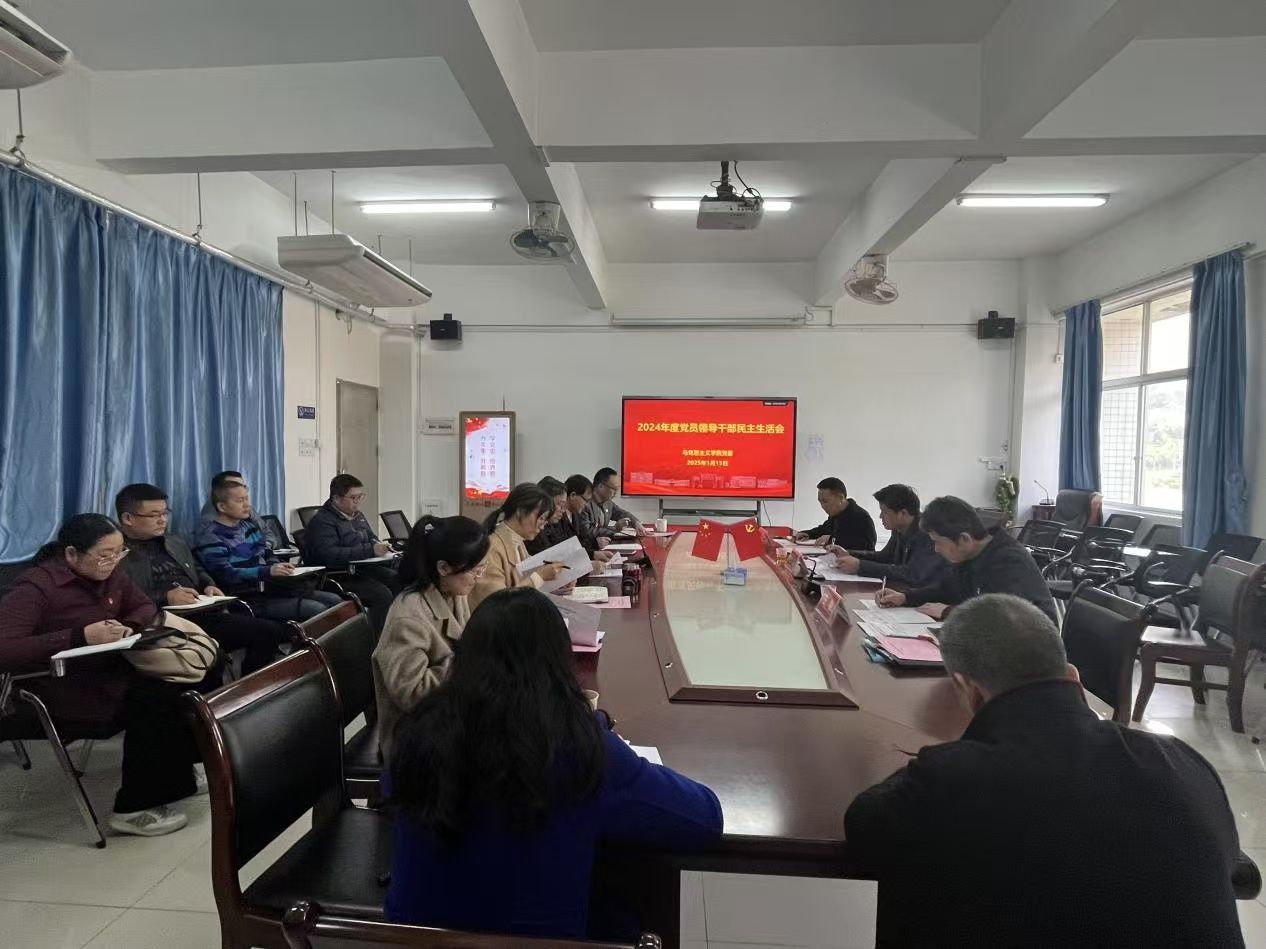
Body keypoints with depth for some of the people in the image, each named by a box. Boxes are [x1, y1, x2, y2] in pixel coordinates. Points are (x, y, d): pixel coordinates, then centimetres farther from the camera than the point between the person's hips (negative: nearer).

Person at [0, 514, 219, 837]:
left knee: (203, 670, -9)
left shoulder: (108, 574, 3)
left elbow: (145, 607, 16)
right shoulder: (35, 587, -19)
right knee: (157, 695, -30)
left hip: (108, 669, 8)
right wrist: (81, 637, -35)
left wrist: (131, 628, -8)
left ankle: (175, 768, 8)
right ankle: (134, 809, -15)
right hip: (62, 686, -8)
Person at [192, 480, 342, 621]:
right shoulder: (210, 536, -8)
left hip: (269, 588, 8)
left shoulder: (248, 525, 16)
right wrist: (268, 571, -26)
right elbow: (226, 575, -18)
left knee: (334, 600, -2)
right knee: (316, 610, -24)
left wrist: (277, 566, -1)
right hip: (246, 599, -8)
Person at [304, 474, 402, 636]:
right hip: (338, 576, -8)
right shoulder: (322, 521, -12)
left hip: (363, 569, 8)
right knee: (382, 594, -27)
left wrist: (380, 547, 3)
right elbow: (330, 555, -26)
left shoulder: (358, 516, 16)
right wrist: (370, 550, -29)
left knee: (399, 581, -12)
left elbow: (371, 538, 30)